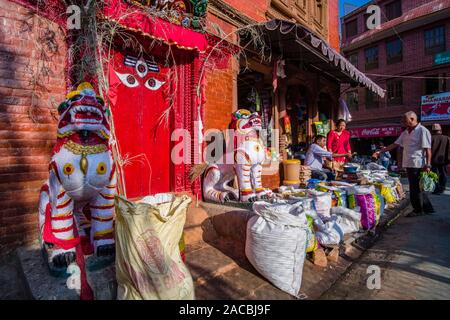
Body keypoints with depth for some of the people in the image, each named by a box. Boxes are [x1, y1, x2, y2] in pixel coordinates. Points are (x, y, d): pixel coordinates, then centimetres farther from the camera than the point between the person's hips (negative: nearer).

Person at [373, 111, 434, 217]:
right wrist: (380, 152, 10)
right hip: (409, 164, 8)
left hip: (418, 165, -8)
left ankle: (418, 210, 16)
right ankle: (428, 208, 28)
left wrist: (428, 164, -18)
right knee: (417, 188, 15)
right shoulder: (405, 133, 14)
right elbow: (395, 145, 16)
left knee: (415, 188, 1)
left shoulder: (422, 131, -9)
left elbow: (428, 149, -13)